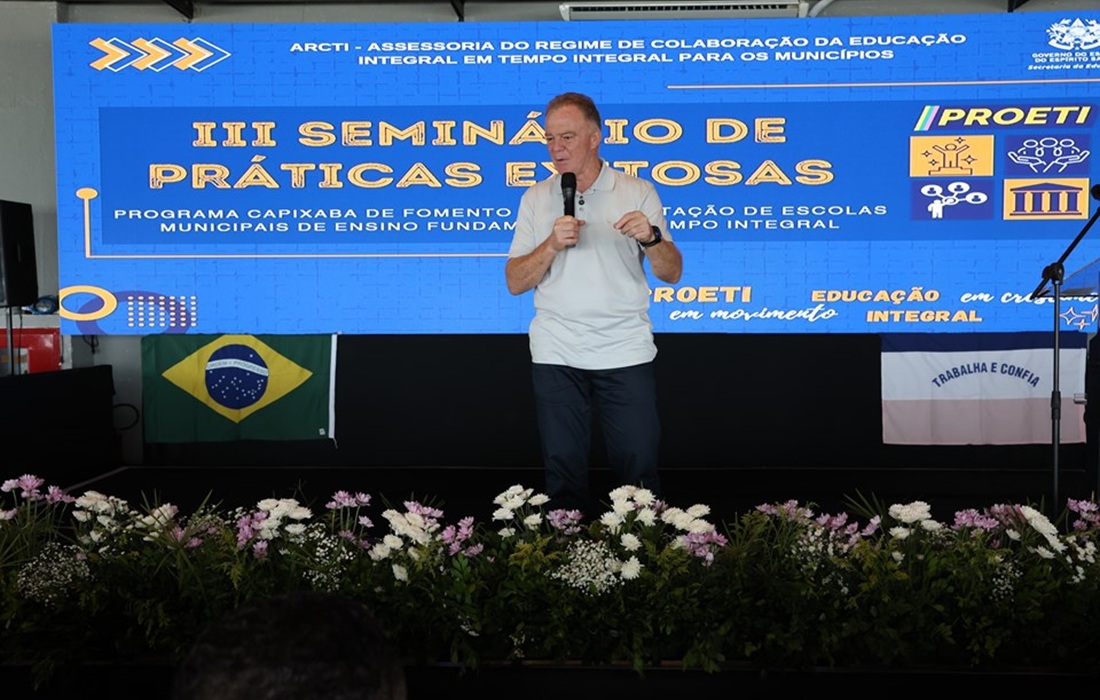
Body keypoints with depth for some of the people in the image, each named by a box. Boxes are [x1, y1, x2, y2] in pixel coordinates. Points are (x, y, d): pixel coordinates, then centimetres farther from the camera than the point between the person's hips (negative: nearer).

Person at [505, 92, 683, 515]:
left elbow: (672, 274, 0)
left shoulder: (639, 192, 2)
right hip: (555, 355, 2)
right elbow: (515, 283, 1)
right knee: (563, 470, 10)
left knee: (639, 468, 2)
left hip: (626, 351, -1)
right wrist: (551, 245, -15)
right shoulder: (536, 199, 7)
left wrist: (651, 238, -20)